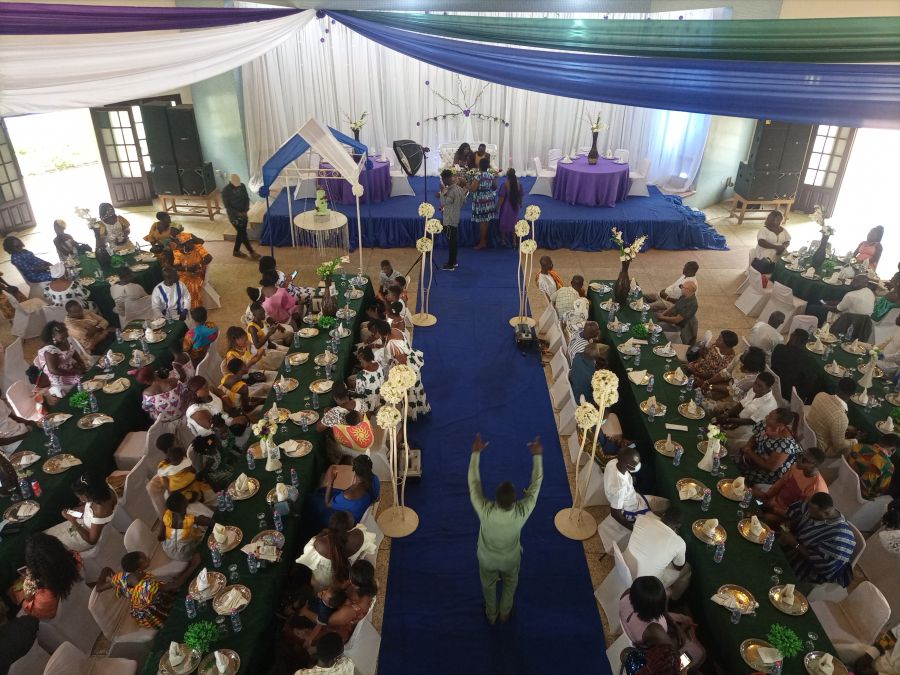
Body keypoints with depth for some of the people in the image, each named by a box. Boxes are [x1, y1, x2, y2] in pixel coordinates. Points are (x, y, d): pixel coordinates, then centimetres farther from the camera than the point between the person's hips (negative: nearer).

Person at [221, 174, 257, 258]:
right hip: (234, 215, -5)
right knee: (243, 234, -3)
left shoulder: (242, 186, -4)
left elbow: (247, 198, 4)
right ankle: (252, 252, 4)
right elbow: (227, 206, -15)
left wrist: (246, 210, -10)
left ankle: (236, 251, 29)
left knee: (241, 233, 13)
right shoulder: (225, 191, -18)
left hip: (243, 213, 5)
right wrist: (238, 213, -21)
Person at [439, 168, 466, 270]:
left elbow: (444, 203, -22)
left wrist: (442, 191, -16)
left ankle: (450, 265, 2)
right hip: (456, 218, 9)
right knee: (454, 241, 16)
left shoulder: (452, 191, -21)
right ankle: (454, 262, 26)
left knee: (451, 242, -4)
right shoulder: (458, 188, 7)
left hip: (450, 220, -9)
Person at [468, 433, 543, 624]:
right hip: (511, 559, 0)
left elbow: (474, 482, -28)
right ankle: (504, 614, 56)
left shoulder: (485, 511, -41)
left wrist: (476, 452, -24)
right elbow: (536, 483, -26)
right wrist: (537, 455, -20)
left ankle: (491, 615, 55)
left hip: (487, 558, 0)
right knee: (510, 584, 33)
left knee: (488, 586, 30)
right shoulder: (522, 512, -39)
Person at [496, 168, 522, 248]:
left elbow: (501, 198, -17)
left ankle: (503, 240, 22)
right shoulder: (518, 184, -6)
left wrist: (497, 207, -8)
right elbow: (520, 196, 4)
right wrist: (520, 204, 21)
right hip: (515, 207, 4)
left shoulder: (505, 185, -19)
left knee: (504, 224, 12)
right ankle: (513, 241, 20)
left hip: (506, 207, -4)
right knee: (513, 224, 15)